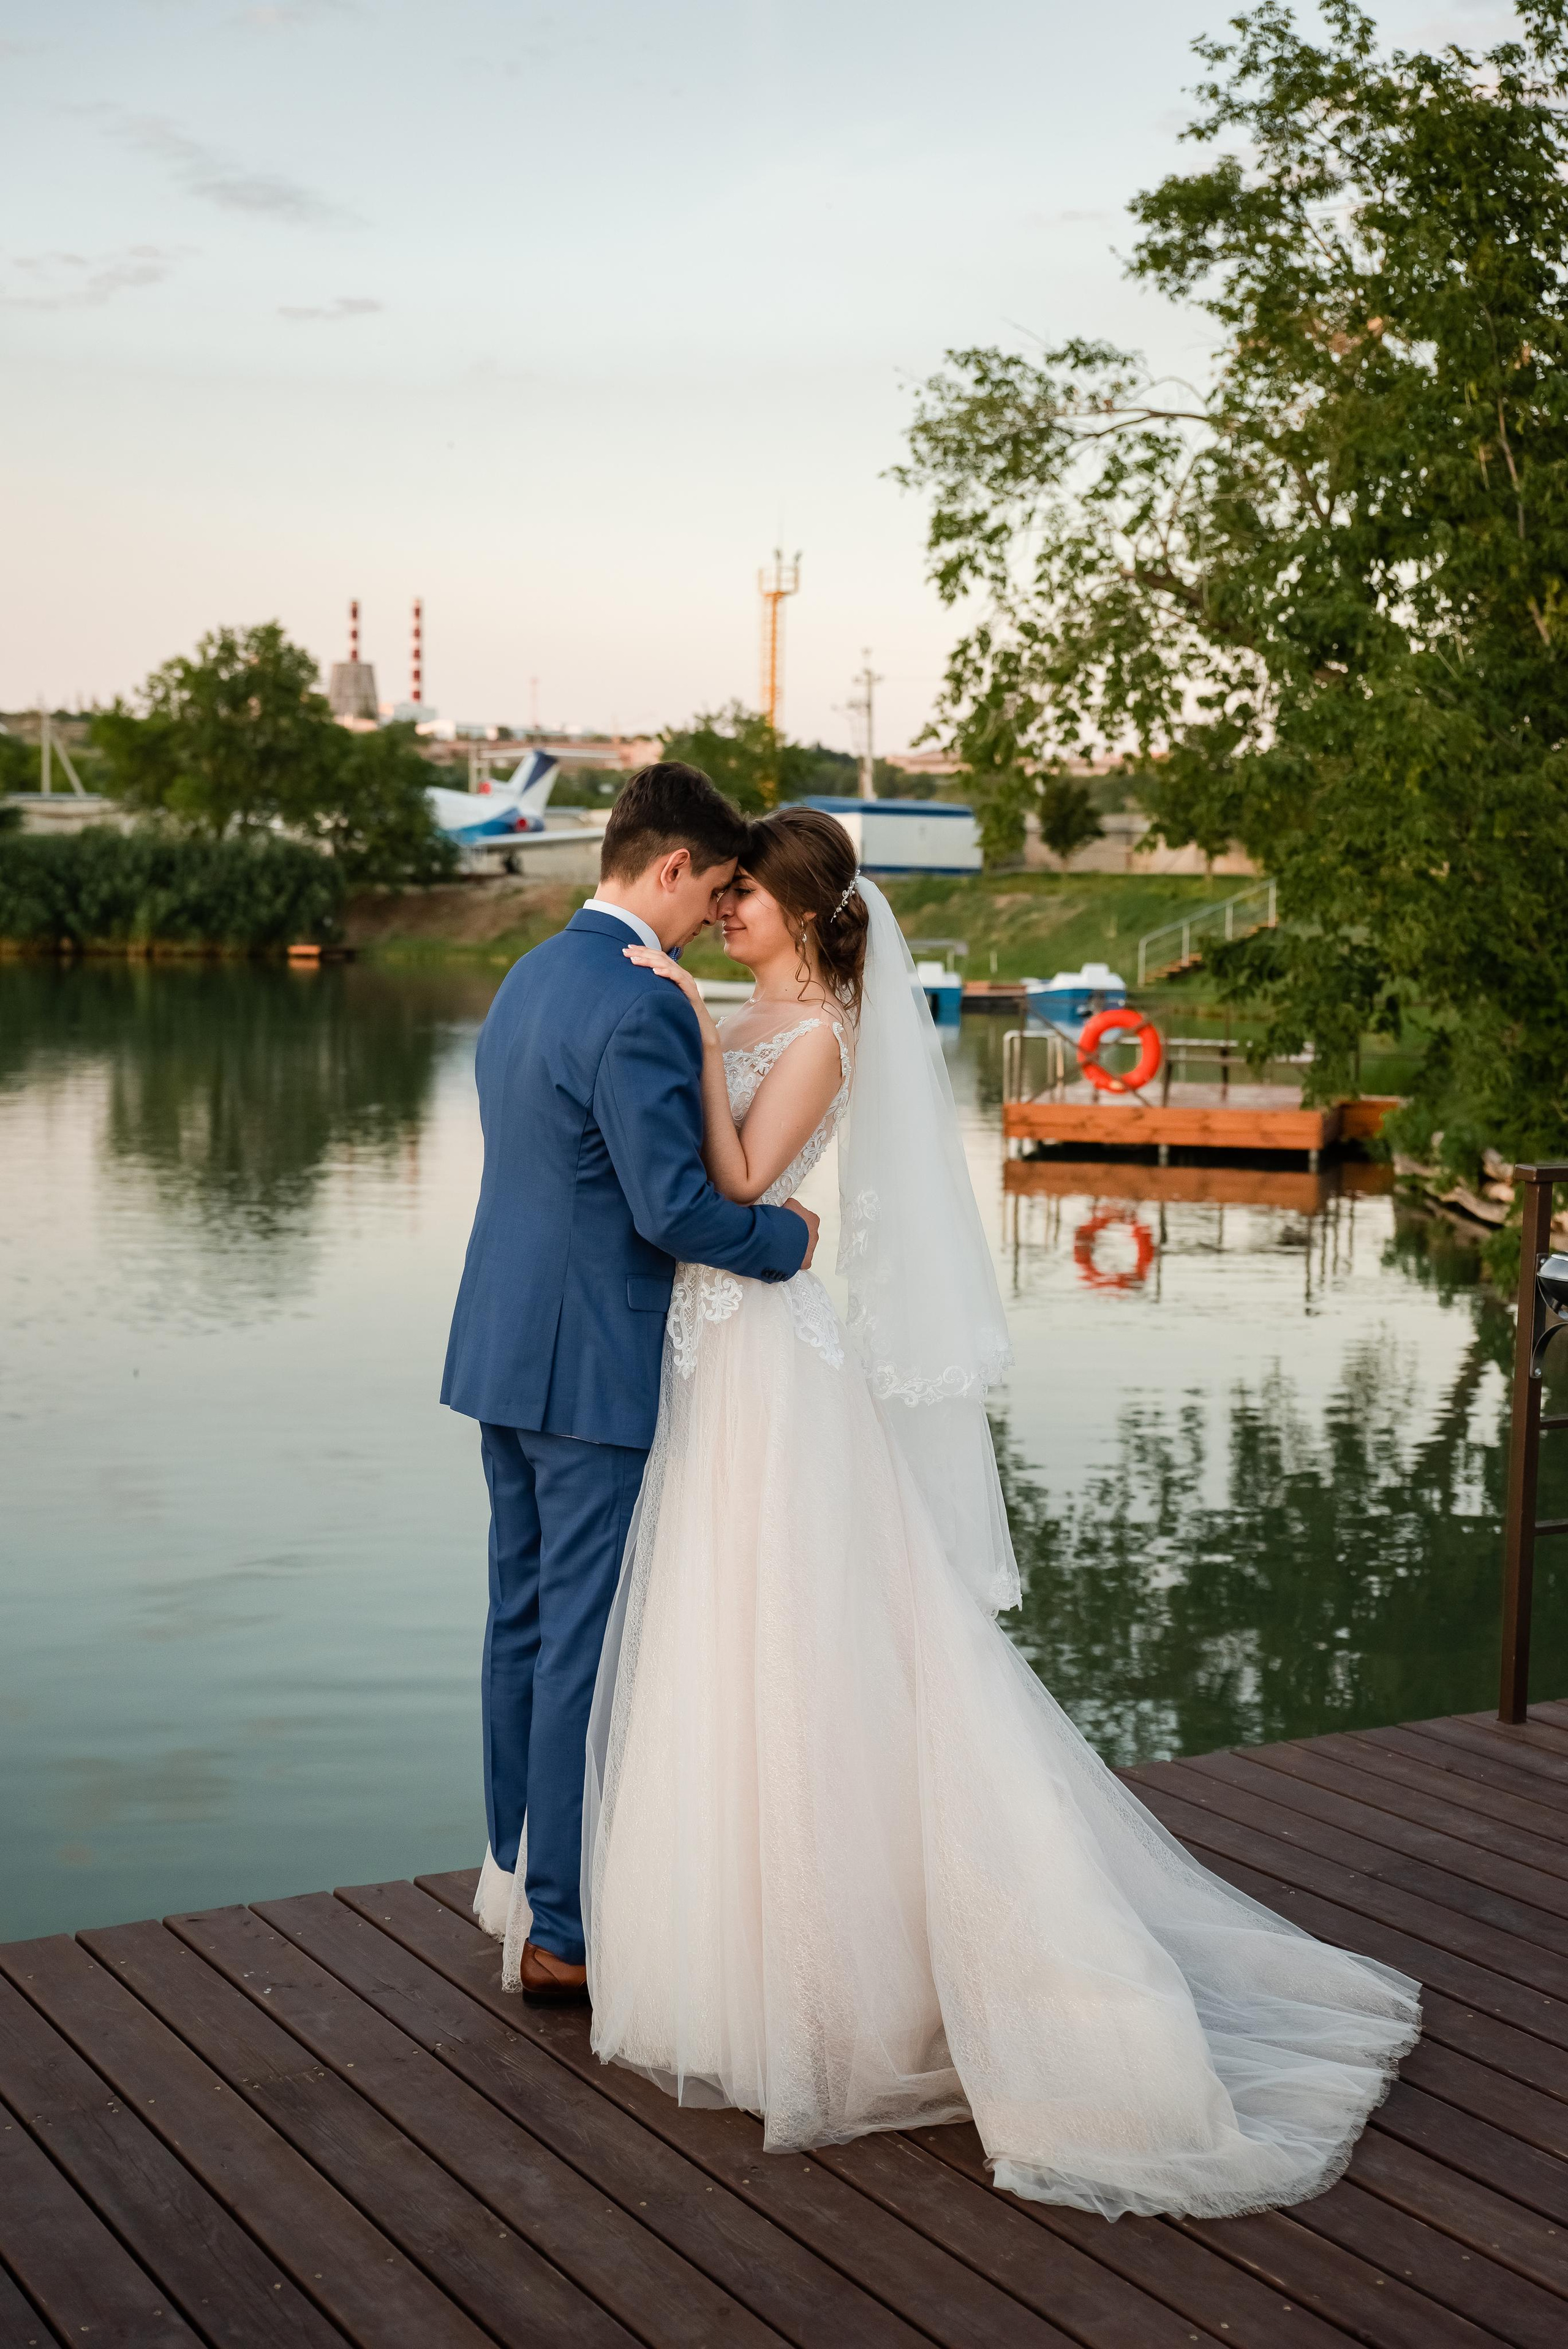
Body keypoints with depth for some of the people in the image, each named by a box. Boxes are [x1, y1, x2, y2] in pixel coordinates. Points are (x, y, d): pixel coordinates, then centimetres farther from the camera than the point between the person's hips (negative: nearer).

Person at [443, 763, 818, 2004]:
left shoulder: (531, 976, 12)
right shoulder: (641, 1006, -19)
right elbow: (673, 1204, -23)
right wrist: (783, 1236, -5)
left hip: (508, 1349, 10)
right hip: (596, 1371, -10)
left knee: (525, 1625, 17)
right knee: (588, 1649, -1)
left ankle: (525, 1875, 29)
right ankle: (569, 1933, 8)